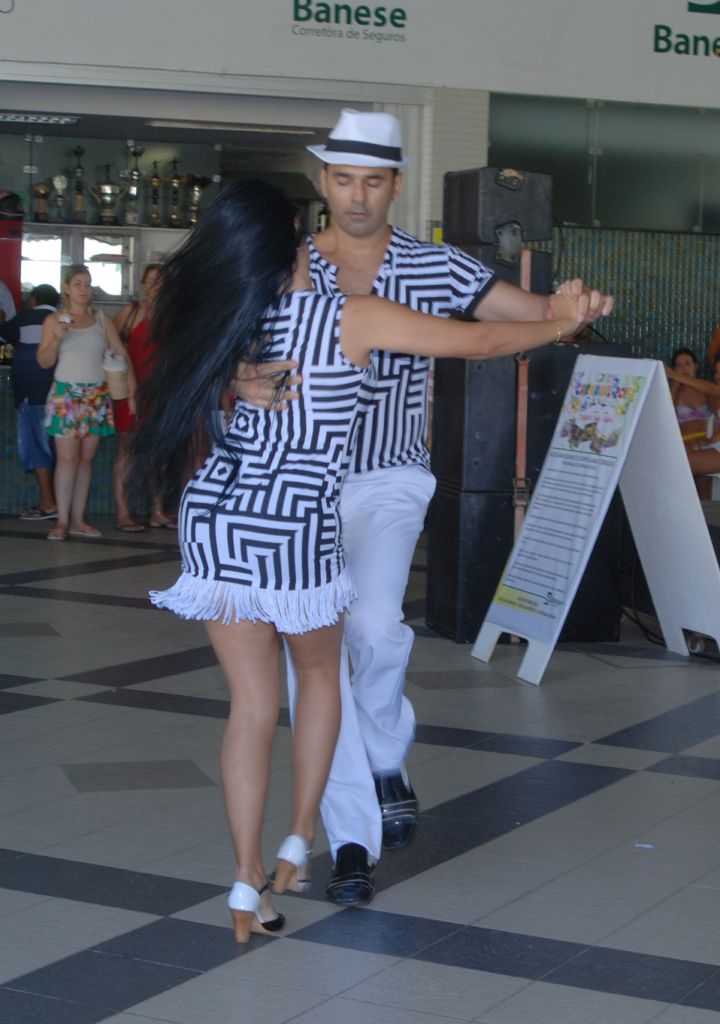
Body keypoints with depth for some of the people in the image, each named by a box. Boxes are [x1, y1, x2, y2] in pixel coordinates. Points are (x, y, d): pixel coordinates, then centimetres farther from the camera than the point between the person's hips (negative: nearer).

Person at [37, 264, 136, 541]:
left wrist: (133, 390, -3)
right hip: (66, 395, -3)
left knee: (86, 458, 4)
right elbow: (44, 361, 2)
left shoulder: (102, 320, 9)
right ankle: (62, 521, -7)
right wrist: (57, 338, -16)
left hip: (96, 396, 3)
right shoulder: (54, 320, 4)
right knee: (67, 458, -9)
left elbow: (122, 355, 6)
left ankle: (78, 520, 8)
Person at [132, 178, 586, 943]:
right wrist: (559, 325, 17)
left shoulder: (235, 322, 5)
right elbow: (477, 342, -1)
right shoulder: (353, 317, -6)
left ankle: (247, 885, 9)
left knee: (252, 701, 10)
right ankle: (300, 839, 19)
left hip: (214, 522, 4)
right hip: (297, 532, -3)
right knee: (319, 674, 23)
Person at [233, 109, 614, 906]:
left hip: (388, 485, -1)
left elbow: (531, 310, -6)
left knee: (373, 625, -24)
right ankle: (353, 839, 8)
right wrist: (244, 379, -37)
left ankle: (386, 761, 7)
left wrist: (574, 308, -30)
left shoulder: (435, 269, -1)